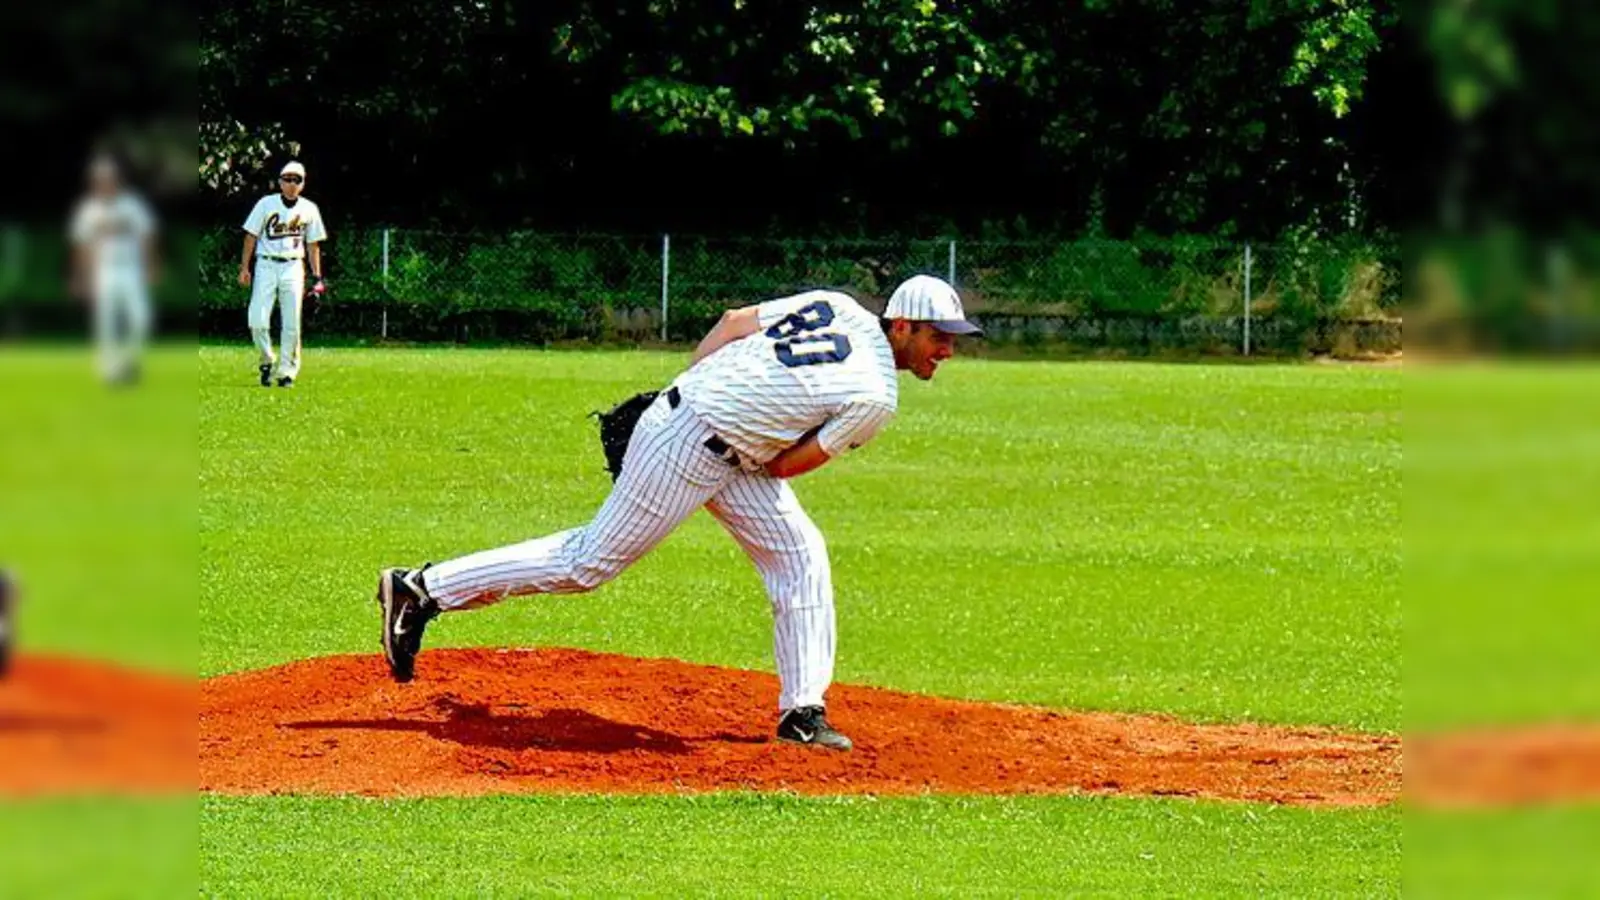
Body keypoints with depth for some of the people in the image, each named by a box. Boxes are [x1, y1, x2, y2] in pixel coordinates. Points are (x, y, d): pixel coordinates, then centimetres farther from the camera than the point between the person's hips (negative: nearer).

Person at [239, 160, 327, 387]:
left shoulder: (309, 210, 6)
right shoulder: (266, 204, -1)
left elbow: (313, 244, 12)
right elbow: (251, 236, 2)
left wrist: (317, 277, 9)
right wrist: (244, 268, -3)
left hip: (293, 268, 2)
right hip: (266, 265, -2)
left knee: (292, 324, -1)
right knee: (258, 320, -11)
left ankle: (287, 371, 8)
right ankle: (267, 360, 11)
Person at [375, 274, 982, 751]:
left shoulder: (835, 307, 5)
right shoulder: (872, 400, -17)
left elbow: (735, 321, 10)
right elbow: (786, 466, -8)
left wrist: (684, 392, 15)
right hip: (690, 451, -10)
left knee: (798, 554, 9)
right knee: (589, 562, 1)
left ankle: (803, 712, 9)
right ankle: (421, 591, 6)